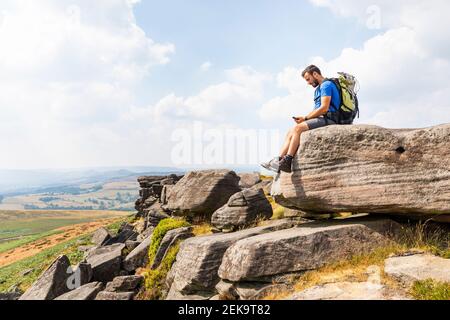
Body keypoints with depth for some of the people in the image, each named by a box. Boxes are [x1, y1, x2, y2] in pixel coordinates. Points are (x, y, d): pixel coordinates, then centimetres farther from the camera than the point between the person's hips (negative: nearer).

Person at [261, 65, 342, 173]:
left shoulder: (326, 85, -6)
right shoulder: (319, 88, 27)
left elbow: (324, 108, -17)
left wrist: (305, 118, -10)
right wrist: (304, 118, 3)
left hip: (328, 120, -10)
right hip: (324, 120, 10)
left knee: (298, 128, -24)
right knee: (291, 132, -1)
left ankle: (287, 162, -28)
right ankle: (278, 160, -12)